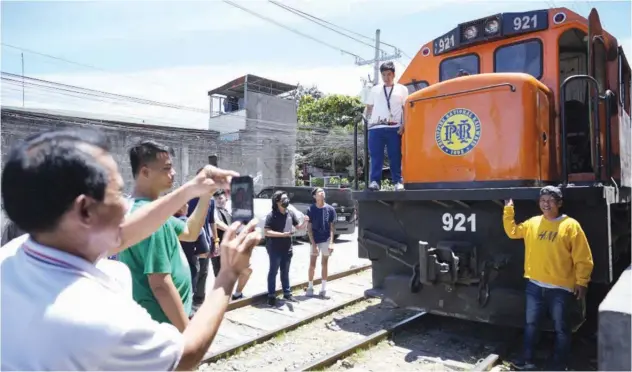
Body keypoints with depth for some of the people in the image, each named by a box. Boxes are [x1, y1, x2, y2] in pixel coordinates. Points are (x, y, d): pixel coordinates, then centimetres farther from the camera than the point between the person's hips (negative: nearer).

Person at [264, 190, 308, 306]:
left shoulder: (290, 213, 5)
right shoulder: (272, 215, -13)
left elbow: (298, 226, 11)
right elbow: (266, 232, -19)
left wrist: (305, 222, -11)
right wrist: (283, 234, -24)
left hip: (287, 248, 6)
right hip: (275, 249, -5)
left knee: (285, 272, 17)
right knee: (273, 272, 7)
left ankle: (287, 293, 29)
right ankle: (271, 296, 17)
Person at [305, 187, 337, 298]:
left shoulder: (330, 209, -5)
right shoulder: (311, 209, -8)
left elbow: (332, 227, -2)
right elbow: (309, 228, -6)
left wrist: (331, 243, -10)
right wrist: (313, 244, -12)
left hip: (326, 240, 1)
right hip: (315, 241, -1)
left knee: (324, 264, 10)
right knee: (312, 265, 5)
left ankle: (323, 289, 19)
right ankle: (310, 287, 21)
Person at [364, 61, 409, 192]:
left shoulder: (402, 89, 13)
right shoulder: (375, 90, 17)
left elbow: (406, 109, 9)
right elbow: (369, 108, 17)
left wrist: (404, 125, -2)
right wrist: (367, 122, 3)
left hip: (394, 128, -1)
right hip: (376, 127, 1)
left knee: (395, 156, -1)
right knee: (376, 156, -2)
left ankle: (398, 182, 3)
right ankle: (375, 181, -1)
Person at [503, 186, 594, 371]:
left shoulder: (570, 225, -9)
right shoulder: (532, 223, 4)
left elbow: (583, 258, -7)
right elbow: (512, 231, 17)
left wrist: (581, 282, -10)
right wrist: (508, 211, 10)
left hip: (560, 288, -4)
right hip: (534, 285, 4)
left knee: (561, 328, 8)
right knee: (531, 323, 14)